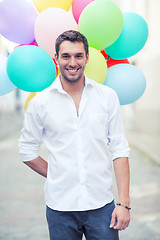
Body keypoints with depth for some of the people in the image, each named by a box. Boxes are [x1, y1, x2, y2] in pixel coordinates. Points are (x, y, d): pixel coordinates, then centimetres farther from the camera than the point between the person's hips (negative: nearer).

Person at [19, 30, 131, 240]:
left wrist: (124, 202, -4)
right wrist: (57, 176, 4)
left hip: (101, 205, 0)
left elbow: (119, 149, 0)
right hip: (60, 206, 0)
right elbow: (27, 151, 9)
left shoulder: (107, 96, 1)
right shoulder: (40, 102, -1)